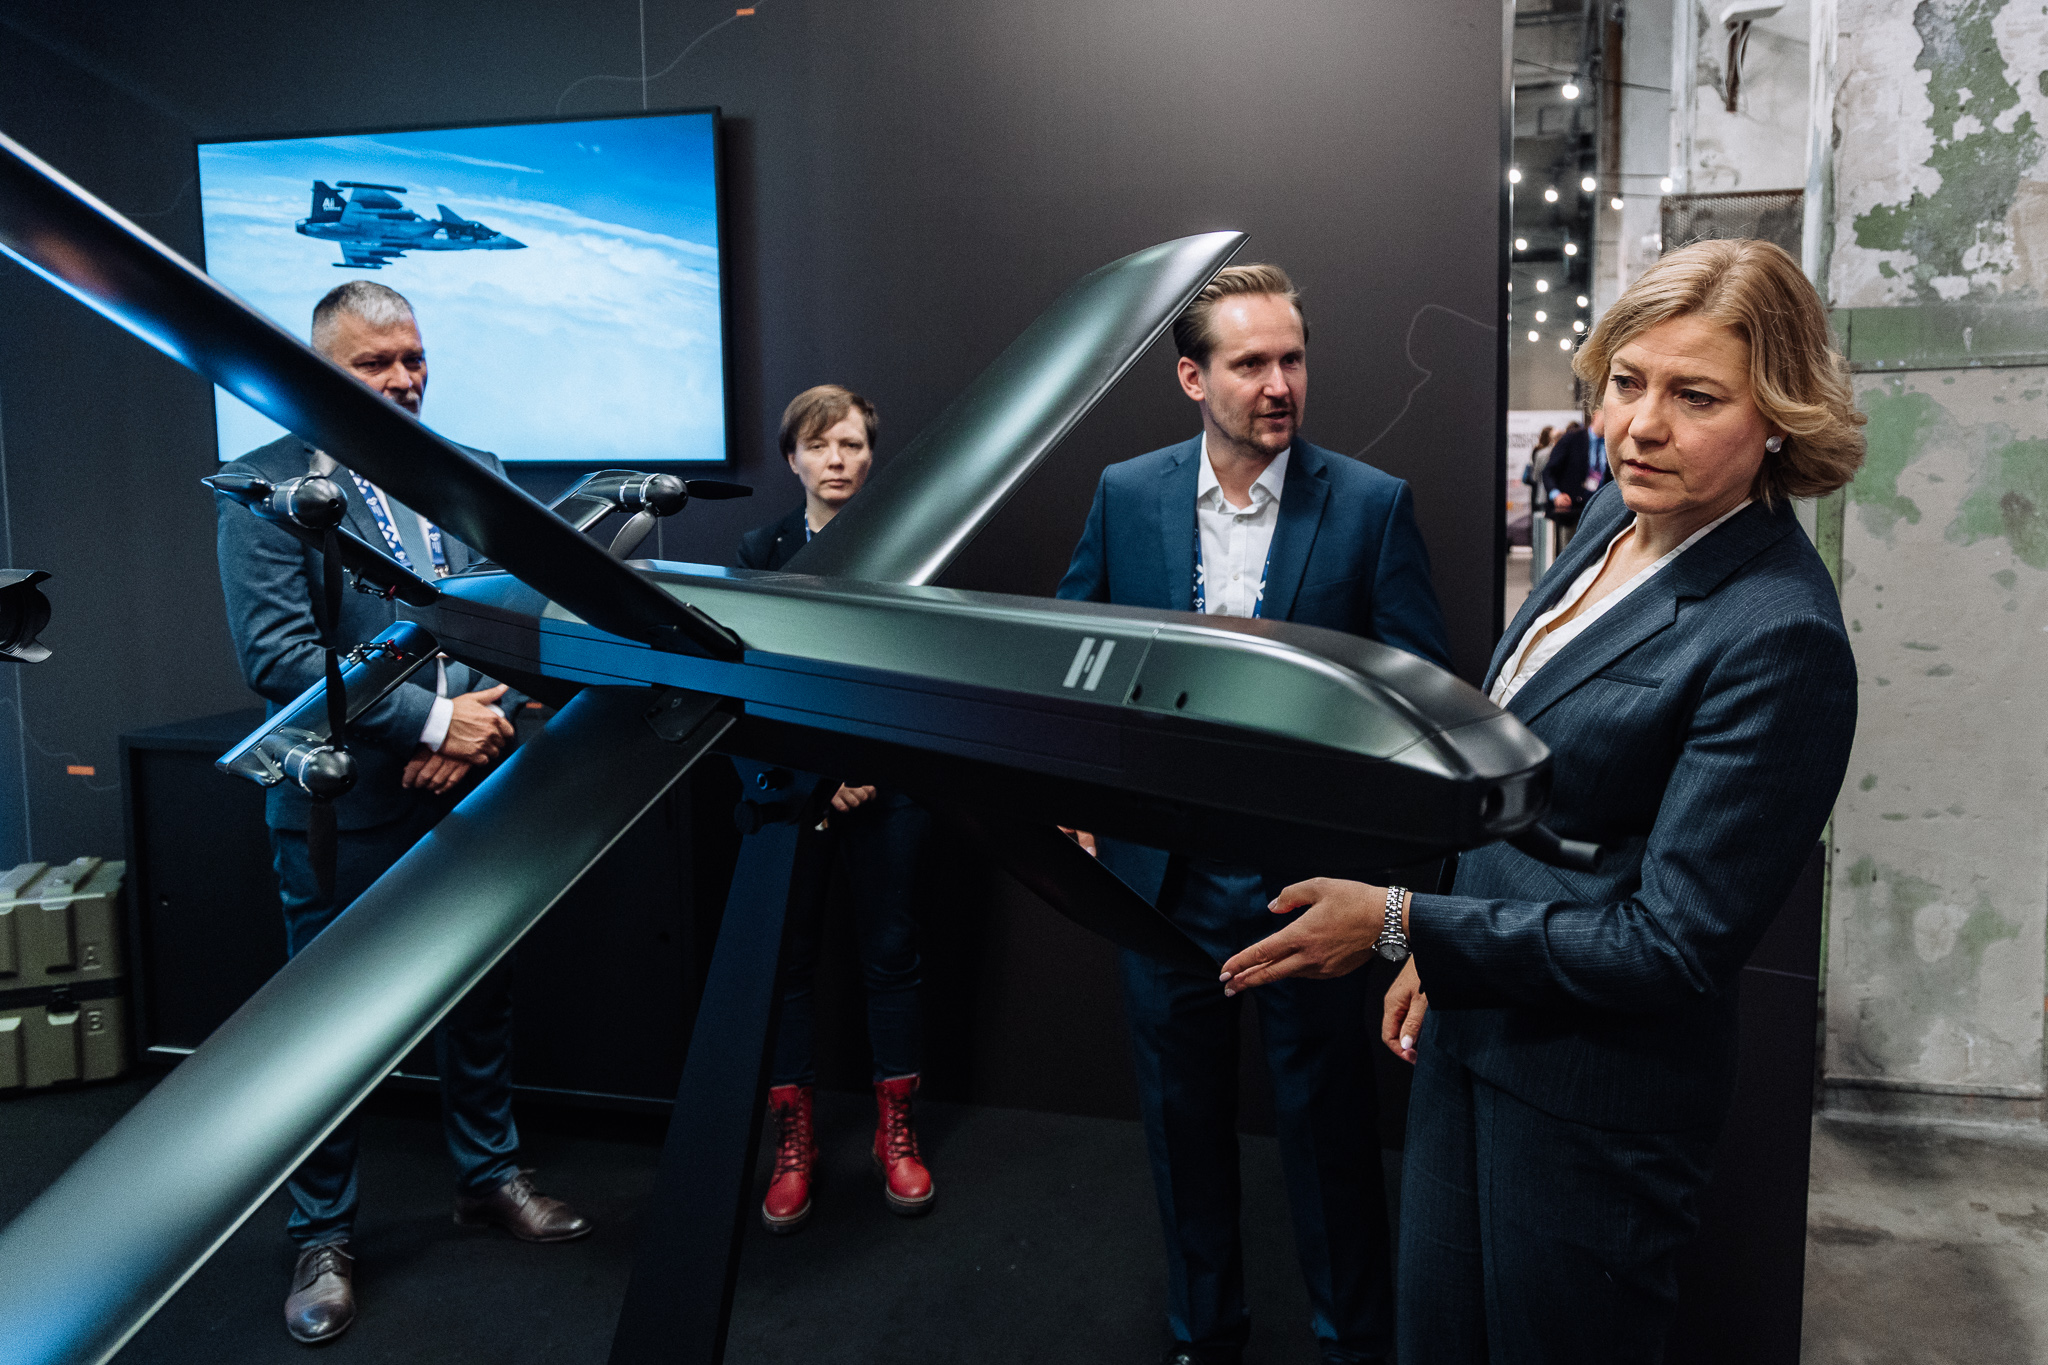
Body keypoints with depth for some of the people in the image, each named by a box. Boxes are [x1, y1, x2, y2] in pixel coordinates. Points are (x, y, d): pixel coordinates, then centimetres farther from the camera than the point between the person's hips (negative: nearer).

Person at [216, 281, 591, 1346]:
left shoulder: (476, 478, 7)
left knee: (481, 999, 18)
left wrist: (475, 730, -11)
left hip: (468, 794, 5)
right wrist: (431, 719, -19)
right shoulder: (266, 488, -8)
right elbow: (277, 656, -17)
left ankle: (489, 1177, 38)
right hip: (344, 812, -4)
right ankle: (322, 1237, 26)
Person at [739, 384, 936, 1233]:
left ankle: (897, 1134, 22)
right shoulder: (761, 552, 5)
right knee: (786, 960, 4)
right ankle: (793, 1144, 17)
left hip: (886, 784, -1)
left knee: (890, 953, 7)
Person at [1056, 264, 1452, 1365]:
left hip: (1308, 872, -2)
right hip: (1161, 870, 3)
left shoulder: (1372, 506, -7)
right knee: (1183, 1113, 18)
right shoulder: (1125, 495, 0)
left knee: (1326, 1119, 11)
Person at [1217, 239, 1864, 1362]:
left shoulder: (1777, 638, -24)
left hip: (1590, 1092, -7)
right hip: (1473, 1023, 7)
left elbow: (1674, 946, -23)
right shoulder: (1616, 519, 2)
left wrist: (1402, 925, -22)